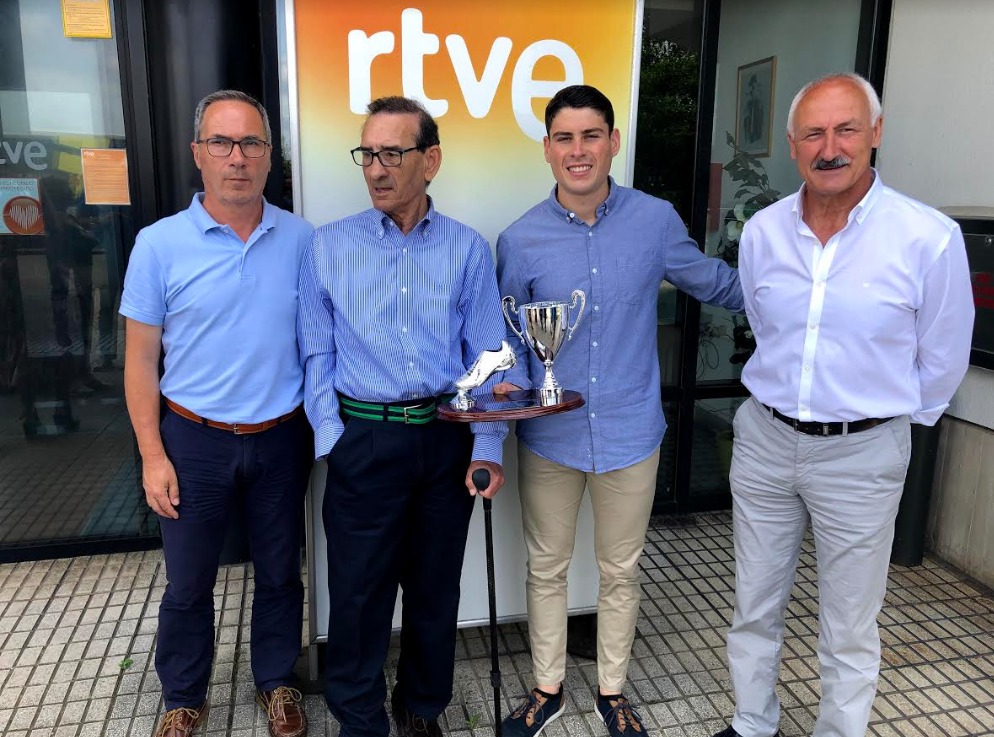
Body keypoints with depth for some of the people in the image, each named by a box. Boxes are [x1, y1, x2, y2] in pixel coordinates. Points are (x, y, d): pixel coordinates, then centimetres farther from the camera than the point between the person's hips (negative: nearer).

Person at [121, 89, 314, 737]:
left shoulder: (300, 239, -2)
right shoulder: (159, 245, -8)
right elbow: (141, 361, -4)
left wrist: (323, 428, 1)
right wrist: (153, 457, -7)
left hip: (281, 440, 2)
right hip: (195, 441, -1)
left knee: (281, 574, 17)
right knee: (188, 585, 15)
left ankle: (276, 682, 40)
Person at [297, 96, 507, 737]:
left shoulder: (469, 250, 3)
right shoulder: (329, 247, 2)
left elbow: (487, 355, 1)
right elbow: (316, 355, 3)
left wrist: (486, 449, -6)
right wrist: (333, 439, -6)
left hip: (448, 440, 1)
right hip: (363, 439, -1)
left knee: (436, 587, 15)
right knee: (359, 591, 8)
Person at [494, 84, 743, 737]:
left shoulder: (656, 221, -5)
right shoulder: (522, 240, -6)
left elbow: (715, 282, 12)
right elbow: (509, 333, 3)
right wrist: (512, 383, -13)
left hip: (629, 432, 0)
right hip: (549, 435, 0)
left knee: (621, 571, 16)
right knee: (547, 568, 15)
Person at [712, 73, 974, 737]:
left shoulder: (930, 238, -14)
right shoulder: (762, 231, -2)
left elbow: (942, 363, -1)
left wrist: (887, 415, 10)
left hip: (862, 454, -3)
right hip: (765, 438, 4)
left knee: (849, 631, 12)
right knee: (754, 607, 17)